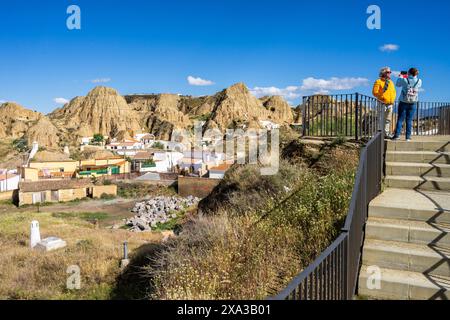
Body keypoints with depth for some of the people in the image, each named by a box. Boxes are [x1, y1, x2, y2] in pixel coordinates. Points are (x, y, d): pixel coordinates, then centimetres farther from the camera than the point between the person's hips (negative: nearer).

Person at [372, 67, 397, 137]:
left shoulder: (391, 82, 17)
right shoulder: (378, 82, -5)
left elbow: (394, 91, 24)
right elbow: (374, 92, -12)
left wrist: (393, 99, 8)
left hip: (390, 104, 7)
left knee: (388, 119, 10)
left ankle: (387, 133, 17)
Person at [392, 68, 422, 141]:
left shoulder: (404, 80, -9)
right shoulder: (419, 81, -2)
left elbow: (398, 84, 10)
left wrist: (400, 77, 26)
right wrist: (415, 77, 32)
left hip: (403, 102, -2)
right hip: (413, 103, 2)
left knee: (400, 119, 1)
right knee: (409, 120, 5)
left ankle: (397, 135, -5)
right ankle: (408, 136, 4)